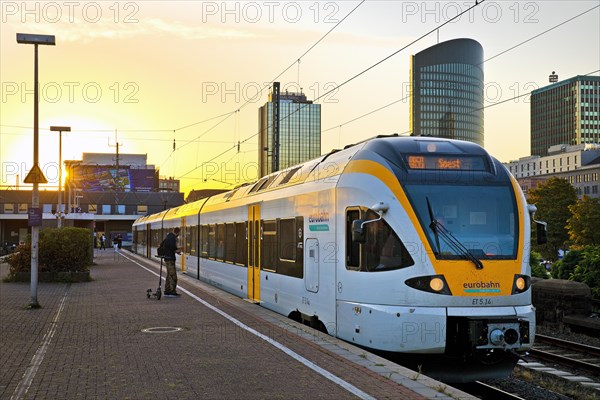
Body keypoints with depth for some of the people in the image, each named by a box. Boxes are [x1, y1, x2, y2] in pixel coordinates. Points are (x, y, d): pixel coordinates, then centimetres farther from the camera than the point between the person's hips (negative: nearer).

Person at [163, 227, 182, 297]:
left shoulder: (168, 236, 15)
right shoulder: (173, 238, -16)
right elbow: (172, 247, -26)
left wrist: (176, 250, 13)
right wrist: (177, 250, -6)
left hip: (167, 258, 10)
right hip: (170, 259, -10)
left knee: (169, 276, 15)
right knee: (173, 276, -6)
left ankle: (167, 291, 18)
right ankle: (172, 292, -6)